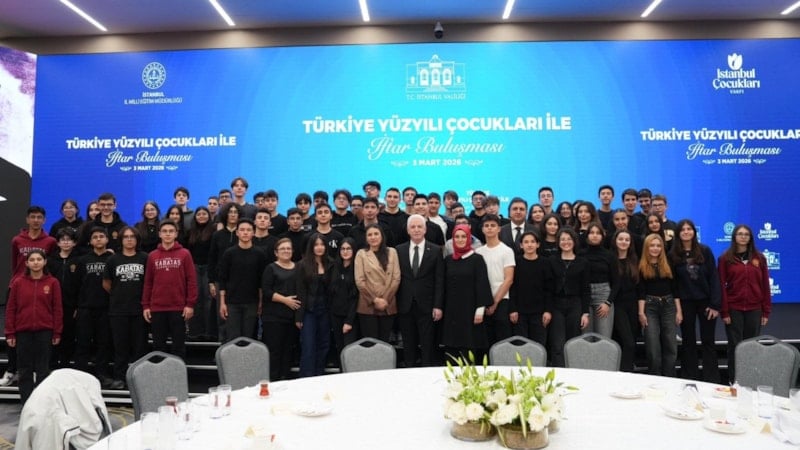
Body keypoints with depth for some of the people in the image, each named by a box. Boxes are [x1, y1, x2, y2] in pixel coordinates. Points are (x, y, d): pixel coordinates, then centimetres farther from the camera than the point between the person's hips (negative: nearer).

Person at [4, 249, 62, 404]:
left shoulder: (53, 283, -1)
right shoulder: (18, 282, 2)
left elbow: (57, 309, 1)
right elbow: (10, 309, 4)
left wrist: (57, 333, -1)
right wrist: (10, 333, 0)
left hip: (44, 331, -1)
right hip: (23, 331, 1)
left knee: (43, 369, 5)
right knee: (25, 369, 7)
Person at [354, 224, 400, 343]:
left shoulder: (391, 252, 9)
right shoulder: (361, 254, 3)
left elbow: (396, 278, 2)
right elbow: (360, 281, -4)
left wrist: (385, 299, -7)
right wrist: (374, 300, -9)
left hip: (388, 306, 2)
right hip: (368, 306, -2)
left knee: (384, 342, 8)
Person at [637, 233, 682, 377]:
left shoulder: (668, 264, 8)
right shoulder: (642, 266, 1)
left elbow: (675, 289, 7)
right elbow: (641, 291, -3)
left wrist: (679, 311, 1)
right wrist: (641, 312, -9)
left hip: (668, 305, 3)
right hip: (650, 307, -3)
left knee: (671, 345, 4)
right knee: (653, 347, -2)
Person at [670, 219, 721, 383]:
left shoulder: (705, 251, -2)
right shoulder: (673, 255, -2)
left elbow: (714, 277, -4)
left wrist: (715, 304, -10)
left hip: (705, 301, 0)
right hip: (685, 303, 0)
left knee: (708, 342, 6)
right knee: (688, 342, 9)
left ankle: (712, 381, 12)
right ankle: (689, 380, 17)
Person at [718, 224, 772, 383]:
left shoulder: (759, 258, 7)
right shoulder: (725, 258, -1)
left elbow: (765, 286, 7)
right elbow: (721, 286, -3)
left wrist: (766, 311, 2)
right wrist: (724, 311, -8)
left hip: (754, 309, 2)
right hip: (734, 309, -2)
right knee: (735, 345, 2)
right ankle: (734, 381, 11)